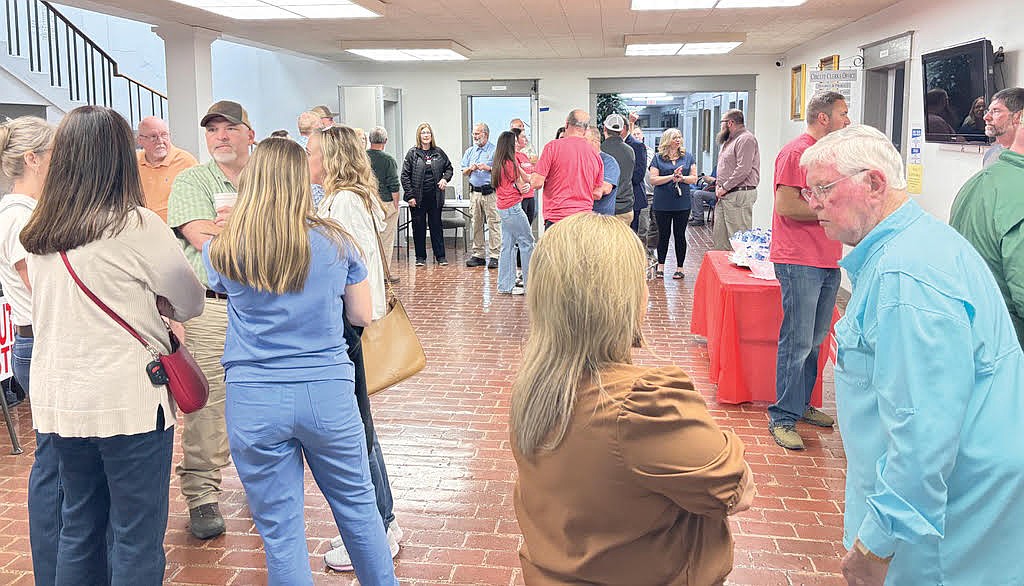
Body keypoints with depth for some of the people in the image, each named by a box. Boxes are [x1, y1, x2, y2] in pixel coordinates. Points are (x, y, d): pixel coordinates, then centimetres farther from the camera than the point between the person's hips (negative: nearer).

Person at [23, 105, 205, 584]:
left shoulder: (37, 234, 5)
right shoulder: (135, 226, -15)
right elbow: (191, 303, -5)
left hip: (58, 399, 7)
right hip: (129, 400, -6)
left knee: (78, 528, 20)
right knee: (137, 536, 6)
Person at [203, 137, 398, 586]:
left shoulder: (222, 252, -4)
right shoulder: (336, 242, -3)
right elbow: (362, 316, 5)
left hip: (254, 399, 0)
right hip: (328, 393, 1)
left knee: (280, 530, 11)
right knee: (357, 506, 20)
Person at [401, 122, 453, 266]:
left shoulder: (438, 152, 5)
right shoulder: (412, 153, -1)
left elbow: (449, 168, 18)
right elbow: (405, 175, -3)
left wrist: (445, 178, -4)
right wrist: (410, 196, -10)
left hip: (435, 196, 2)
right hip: (418, 196, -1)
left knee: (436, 226, 7)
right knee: (419, 226, 4)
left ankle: (440, 256, 12)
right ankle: (420, 257, 13)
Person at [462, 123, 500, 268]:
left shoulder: (495, 150, -2)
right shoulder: (469, 151, 16)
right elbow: (464, 172, 18)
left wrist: (488, 168, -16)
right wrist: (470, 169, -3)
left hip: (490, 192, -6)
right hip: (474, 192, 6)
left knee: (493, 224, -7)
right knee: (476, 225, 8)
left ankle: (495, 256, -5)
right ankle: (478, 254, 15)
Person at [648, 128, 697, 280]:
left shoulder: (688, 157, 8)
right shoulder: (658, 158, 2)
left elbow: (694, 178, 5)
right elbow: (653, 180, -6)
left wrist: (682, 178, -14)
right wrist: (672, 177, -16)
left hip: (682, 203, 1)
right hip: (662, 203, -1)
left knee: (680, 235, 5)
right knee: (663, 235, 7)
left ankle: (679, 268, 14)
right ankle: (660, 267, 18)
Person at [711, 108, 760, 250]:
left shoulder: (745, 139, -12)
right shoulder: (729, 140, 21)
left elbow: (743, 169, -21)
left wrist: (724, 188, -16)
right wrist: (718, 185, 10)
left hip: (739, 195, -10)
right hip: (724, 196, 10)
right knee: (719, 236, 12)